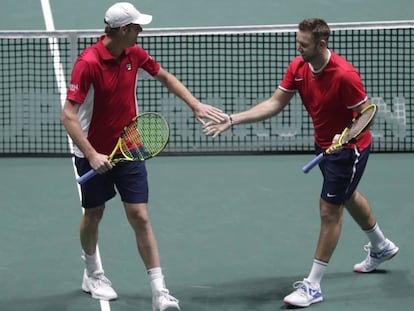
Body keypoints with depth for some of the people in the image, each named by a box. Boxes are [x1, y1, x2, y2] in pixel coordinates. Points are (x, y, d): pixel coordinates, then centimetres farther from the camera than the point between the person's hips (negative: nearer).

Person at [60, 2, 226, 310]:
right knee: (94, 214, 15)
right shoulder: (88, 62, -23)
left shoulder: (134, 54, -4)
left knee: (140, 216, -4)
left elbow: (165, 76, 15)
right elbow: (68, 115, -24)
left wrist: (196, 104, 6)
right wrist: (92, 155, -32)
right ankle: (92, 274, 42)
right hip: (94, 154, -3)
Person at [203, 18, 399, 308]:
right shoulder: (298, 67, -11)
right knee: (349, 197, 27)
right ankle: (381, 247, 54)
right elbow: (275, 103, -9)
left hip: (349, 149, -9)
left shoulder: (344, 74, -32)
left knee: (329, 210, -6)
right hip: (324, 144, 9)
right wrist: (232, 120, -17)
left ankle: (313, 286, 2)